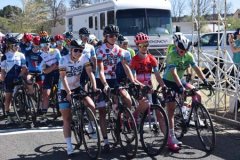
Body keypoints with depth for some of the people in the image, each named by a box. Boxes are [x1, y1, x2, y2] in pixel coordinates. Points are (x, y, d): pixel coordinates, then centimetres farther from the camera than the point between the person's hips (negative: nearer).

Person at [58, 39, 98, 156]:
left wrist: (94, 87, -27)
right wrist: (68, 92, -35)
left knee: (92, 106, -20)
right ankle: (69, 146, 3)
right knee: (67, 119, -2)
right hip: (65, 91, -3)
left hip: (78, 88, 3)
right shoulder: (64, 60, -18)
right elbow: (63, 77, -24)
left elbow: (90, 73, -14)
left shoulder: (84, 58, -9)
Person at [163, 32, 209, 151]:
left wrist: (205, 80, -22)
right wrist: (180, 87, -45)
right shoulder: (172, 55, -25)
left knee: (197, 95, -12)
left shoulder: (188, 55, -7)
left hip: (180, 80, 6)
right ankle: (171, 139, -6)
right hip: (169, 82, -6)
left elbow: (196, 68, -10)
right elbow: (173, 72, -35)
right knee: (171, 110, -8)